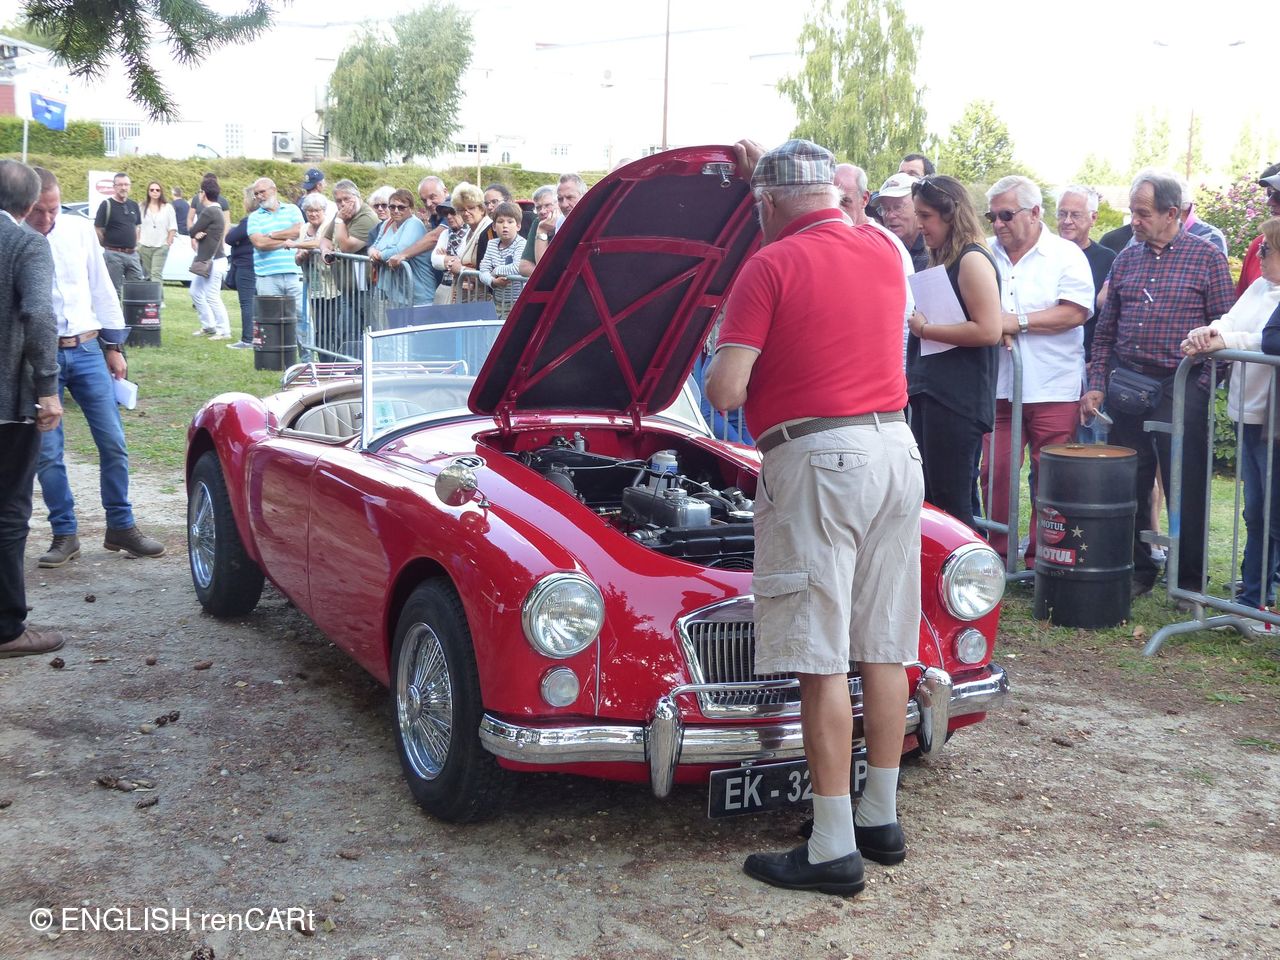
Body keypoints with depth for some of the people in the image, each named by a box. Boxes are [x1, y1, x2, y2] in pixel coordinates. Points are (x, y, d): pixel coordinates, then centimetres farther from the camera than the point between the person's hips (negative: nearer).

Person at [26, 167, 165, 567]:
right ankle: (65, 534, 15)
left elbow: (101, 288, 11)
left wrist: (114, 346, 11)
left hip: (87, 351, 2)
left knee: (113, 443, 3)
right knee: (47, 453, 1)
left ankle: (121, 527, 16)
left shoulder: (78, 230, 2)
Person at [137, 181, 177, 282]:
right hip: (144, 246, 3)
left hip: (161, 247, -3)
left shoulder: (168, 207, 3)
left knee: (156, 274, -14)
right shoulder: (142, 207, 9)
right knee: (148, 275, 7)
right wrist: (138, 242, 4)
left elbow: (173, 228, 3)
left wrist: (168, 243, -3)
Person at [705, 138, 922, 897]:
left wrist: (721, 373, 11)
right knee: (886, 646, 12)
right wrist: (769, 169, 43)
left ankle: (835, 849, -1)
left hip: (817, 461, -7)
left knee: (822, 659, -4)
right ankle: (882, 818, 22)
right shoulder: (885, 251, 12)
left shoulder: (772, 264, -7)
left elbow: (725, 391, -12)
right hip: (896, 449, 7)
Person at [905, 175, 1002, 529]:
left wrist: (925, 329, -14)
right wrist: (914, 323, 9)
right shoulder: (941, 260, 18)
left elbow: (989, 330, -20)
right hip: (930, 391, 10)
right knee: (929, 498, 11)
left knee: (950, 502, -7)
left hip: (958, 398, -10)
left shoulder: (973, 260, -11)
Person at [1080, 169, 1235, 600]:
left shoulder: (1206, 257, -1)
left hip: (1181, 390, -4)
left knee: (1186, 489, 1)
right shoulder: (1126, 259, 11)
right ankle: (1135, 572, 21)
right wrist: (1096, 385, 6)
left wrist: (1204, 383, -10)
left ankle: (1190, 583, 11)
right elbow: (1105, 331, 14)